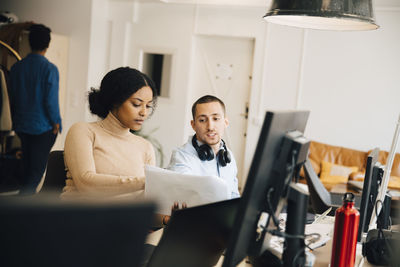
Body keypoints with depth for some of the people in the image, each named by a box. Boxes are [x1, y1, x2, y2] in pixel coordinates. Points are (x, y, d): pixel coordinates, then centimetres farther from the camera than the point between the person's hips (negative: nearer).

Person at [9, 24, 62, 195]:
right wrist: (56, 122, -3)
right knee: (37, 168, 2)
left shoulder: (16, 67, 0)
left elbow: (12, 98, 7)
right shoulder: (50, 69, -16)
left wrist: (15, 122, 18)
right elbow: (51, 101, -17)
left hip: (22, 125, 6)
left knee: (27, 165, 20)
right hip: (44, 127, -5)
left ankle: (28, 194, 32)